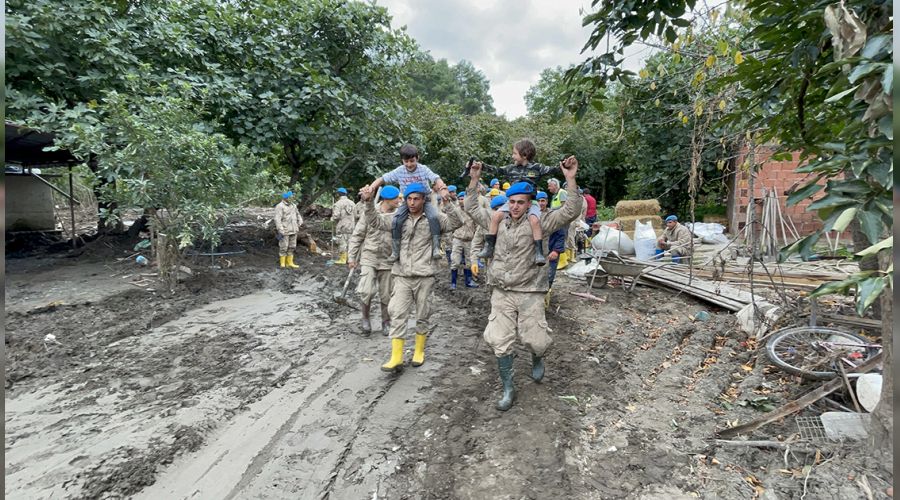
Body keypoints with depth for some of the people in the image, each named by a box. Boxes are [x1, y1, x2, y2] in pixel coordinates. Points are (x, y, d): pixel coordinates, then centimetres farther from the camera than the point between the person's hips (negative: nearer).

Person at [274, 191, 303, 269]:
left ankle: (289, 263, 17)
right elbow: (277, 219, -18)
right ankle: (282, 263, 11)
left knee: (292, 247, 9)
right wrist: (280, 230, -24)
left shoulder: (293, 205, 10)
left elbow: (297, 214, 24)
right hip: (284, 230, -7)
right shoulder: (280, 207, -12)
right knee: (283, 247, -1)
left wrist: (300, 222, 9)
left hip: (293, 230, 7)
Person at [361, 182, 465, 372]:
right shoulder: (398, 218, 5)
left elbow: (457, 222, -10)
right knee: (398, 315, -2)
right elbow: (376, 221, 8)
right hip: (402, 276, 2)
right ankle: (396, 357, 6)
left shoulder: (434, 219, -2)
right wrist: (368, 202, -7)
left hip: (424, 277, -1)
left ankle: (419, 351, 30)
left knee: (422, 316, 11)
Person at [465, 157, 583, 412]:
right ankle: (508, 389, 20)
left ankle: (537, 358, 41)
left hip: (529, 293, -3)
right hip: (501, 293, 3)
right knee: (500, 343, 2)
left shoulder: (538, 222, -4)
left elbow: (571, 211, -13)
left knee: (535, 341, 1)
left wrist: (570, 179, -23)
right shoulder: (498, 221, 6)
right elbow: (472, 208, 15)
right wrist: (474, 180, 8)